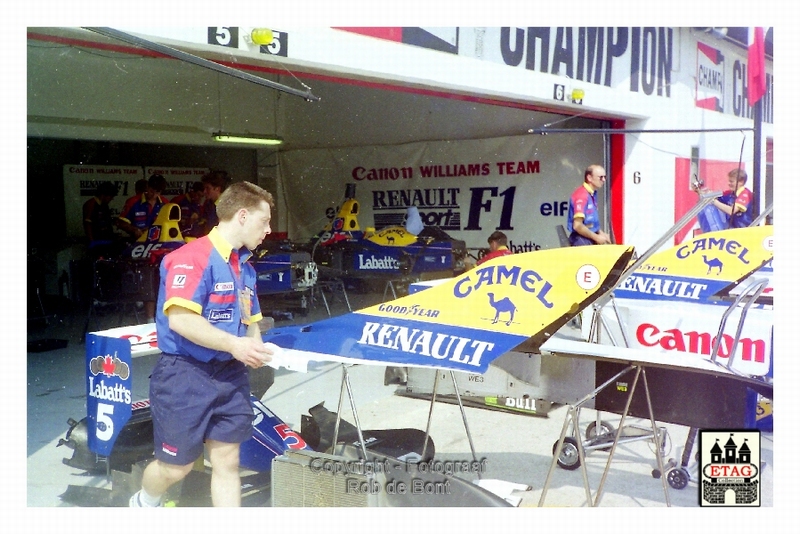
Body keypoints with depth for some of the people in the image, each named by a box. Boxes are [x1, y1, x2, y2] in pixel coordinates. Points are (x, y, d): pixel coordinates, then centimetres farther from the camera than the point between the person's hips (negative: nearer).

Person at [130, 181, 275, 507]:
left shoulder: (245, 267, 12)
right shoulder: (193, 257, -17)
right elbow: (180, 319, -27)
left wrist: (256, 346, 1)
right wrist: (233, 344, -26)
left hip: (229, 374, 7)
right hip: (186, 374, -7)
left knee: (227, 462, 8)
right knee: (177, 466, 8)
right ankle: (143, 504, 40)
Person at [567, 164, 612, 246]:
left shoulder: (593, 194, 13)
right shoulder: (581, 195, -15)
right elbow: (577, 225, -21)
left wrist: (601, 233, 9)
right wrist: (596, 237, -14)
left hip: (591, 238, 9)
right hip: (581, 239, -9)